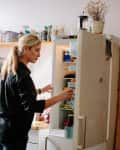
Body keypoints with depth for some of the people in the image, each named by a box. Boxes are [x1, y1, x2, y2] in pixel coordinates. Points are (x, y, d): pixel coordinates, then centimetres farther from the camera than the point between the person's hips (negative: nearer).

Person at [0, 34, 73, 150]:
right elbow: (31, 106, -27)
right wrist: (60, 97, -26)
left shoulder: (11, 70, 8)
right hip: (13, 131, -9)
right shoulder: (21, 74, -21)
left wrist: (40, 90, 23)